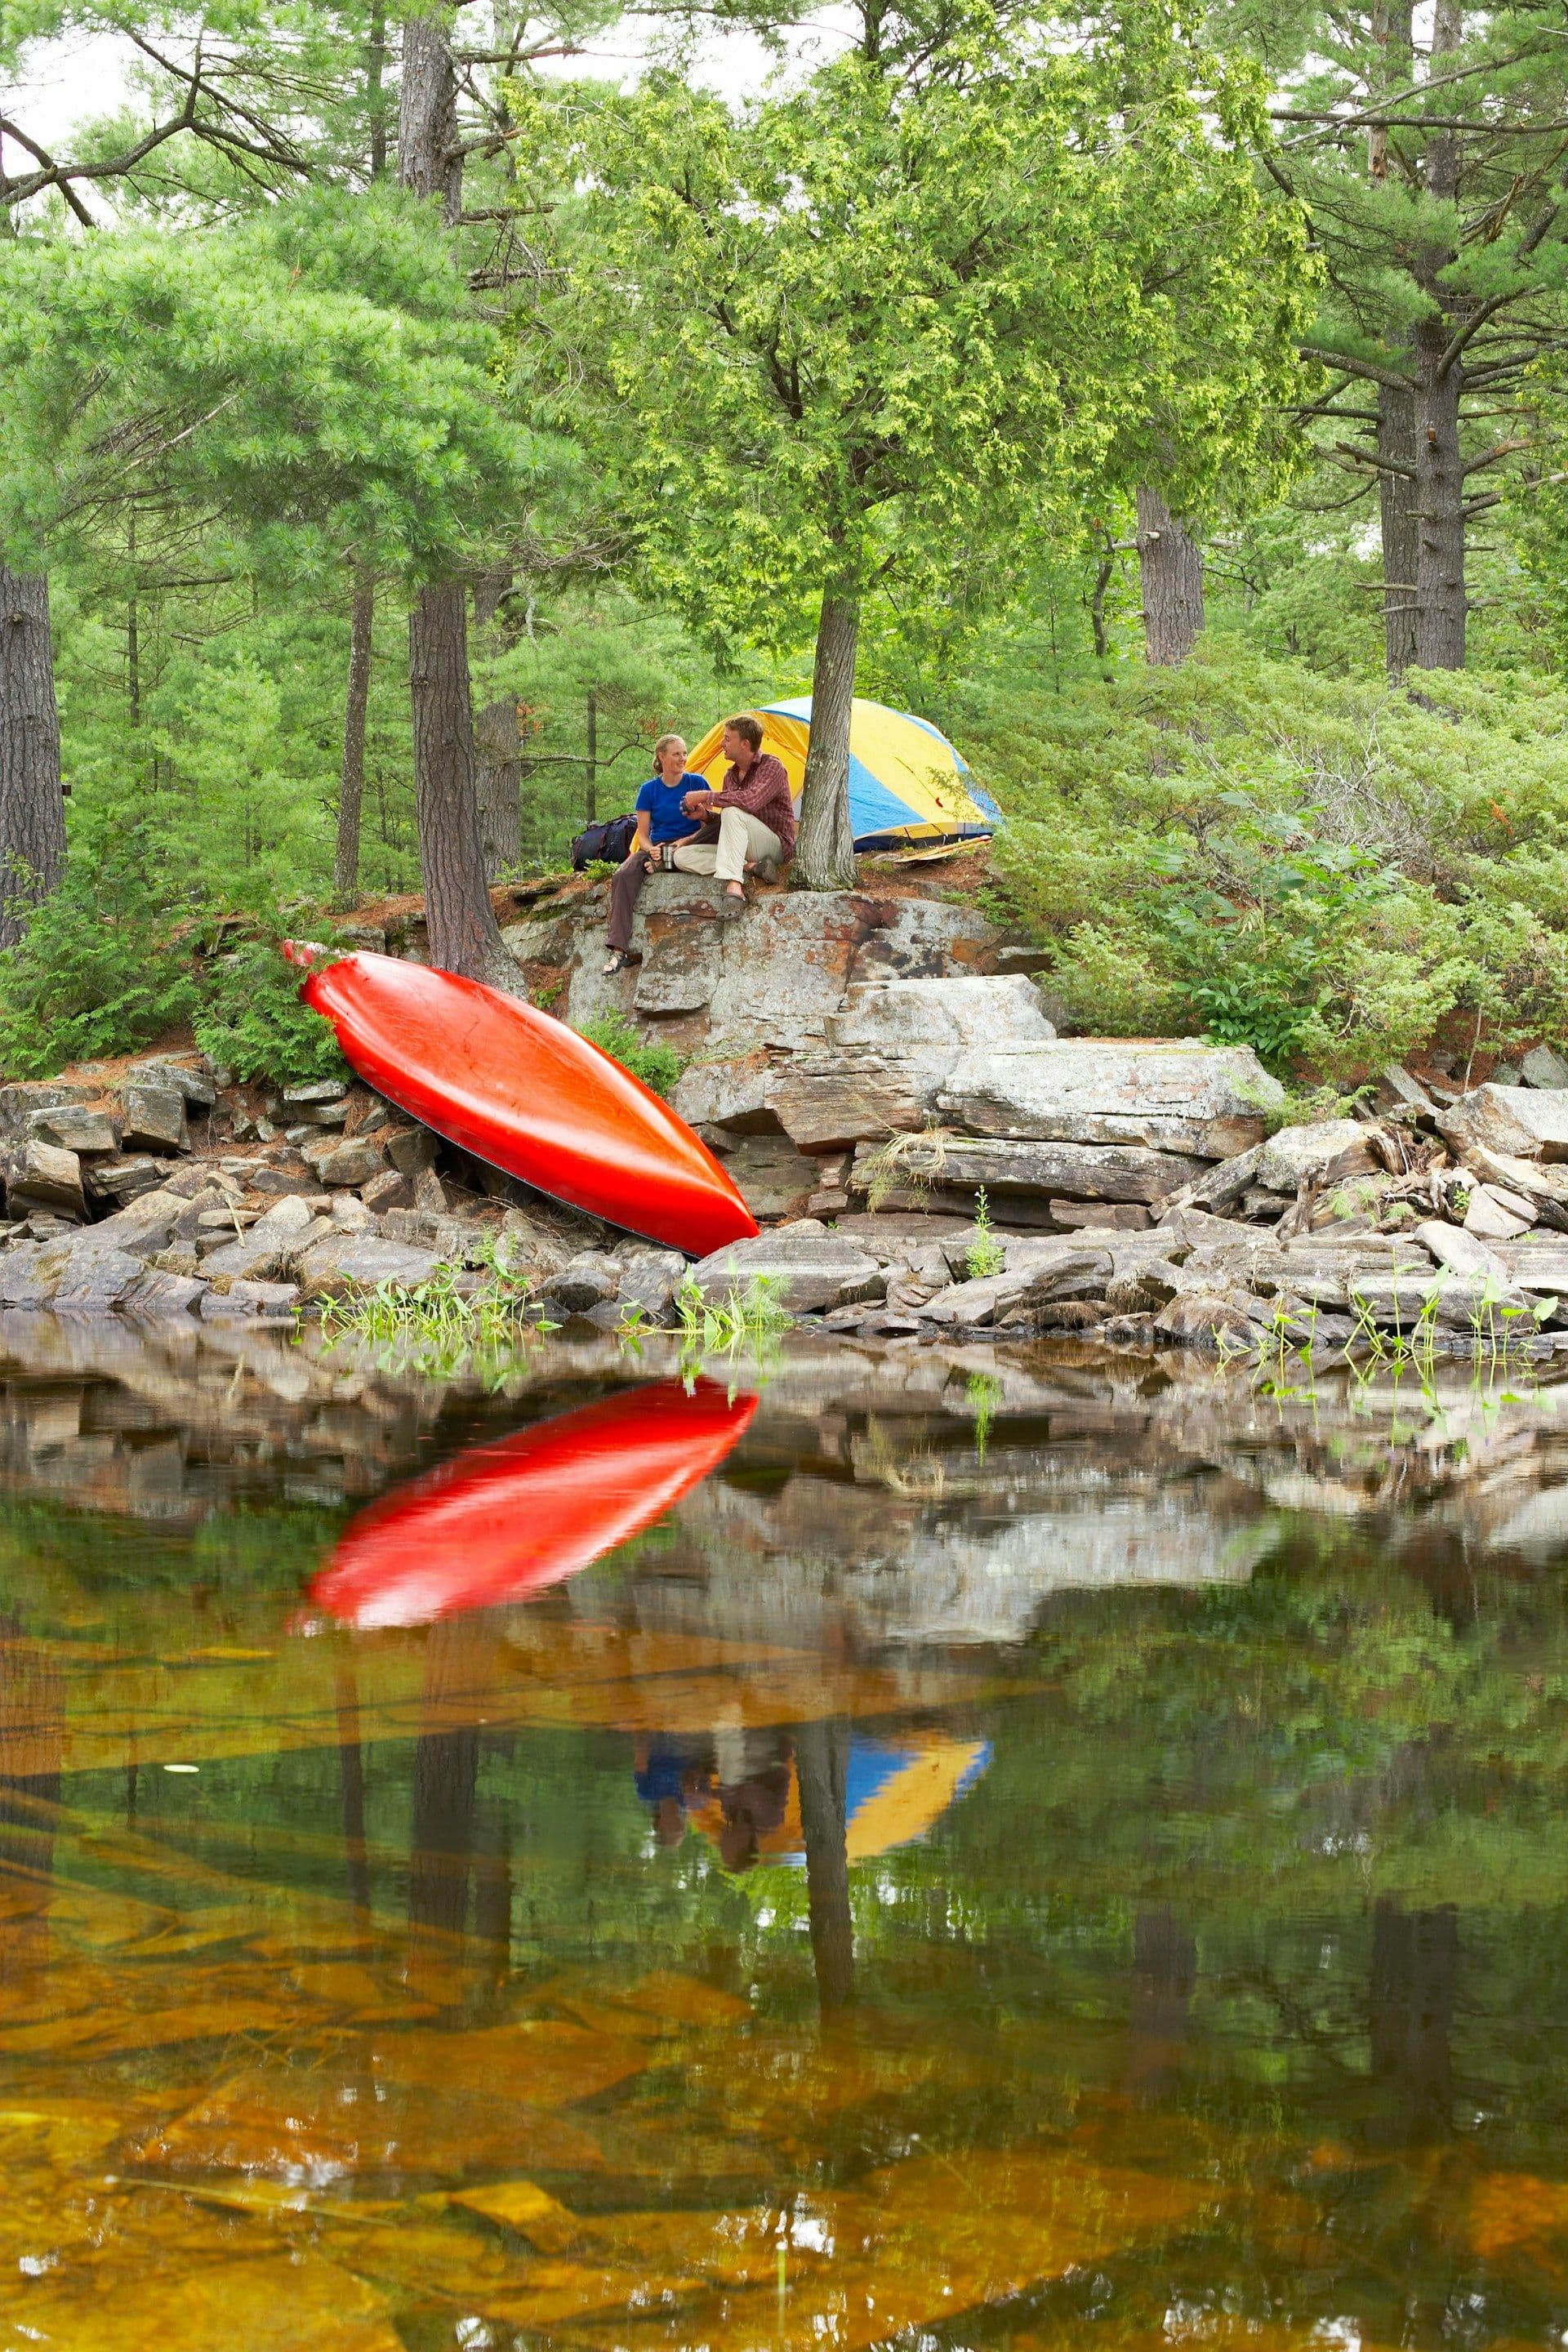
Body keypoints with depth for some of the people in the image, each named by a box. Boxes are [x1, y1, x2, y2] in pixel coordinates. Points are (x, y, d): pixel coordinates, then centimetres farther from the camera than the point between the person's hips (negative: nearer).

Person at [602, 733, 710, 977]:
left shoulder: (697, 784, 2)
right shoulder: (649, 790, 7)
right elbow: (642, 832, 7)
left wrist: (683, 843, -15)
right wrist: (651, 849, -16)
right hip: (656, 846, 3)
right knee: (623, 875, -28)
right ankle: (619, 950, -36)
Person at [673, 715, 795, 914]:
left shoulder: (771, 766, -10)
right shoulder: (731, 774, 15)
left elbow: (750, 801, -30)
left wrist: (705, 796, -21)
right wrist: (706, 814, 0)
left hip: (776, 846, -8)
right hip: (739, 851, 8)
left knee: (732, 812, -35)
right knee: (682, 856, -11)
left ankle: (734, 887, -43)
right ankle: (750, 867, -24)